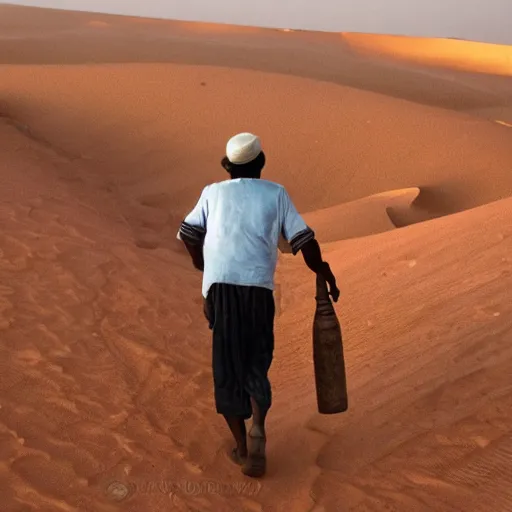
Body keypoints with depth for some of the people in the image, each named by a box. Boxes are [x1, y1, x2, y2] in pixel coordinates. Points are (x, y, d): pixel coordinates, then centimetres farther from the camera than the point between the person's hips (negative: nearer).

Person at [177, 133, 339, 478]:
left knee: (228, 366, 10)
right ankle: (257, 428, -10)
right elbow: (304, 240, 8)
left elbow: (188, 234, 12)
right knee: (257, 362, 13)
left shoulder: (214, 192, 17)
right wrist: (325, 275, 21)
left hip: (219, 286, 1)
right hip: (258, 287, -1)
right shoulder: (276, 193, 14)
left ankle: (242, 446, 12)